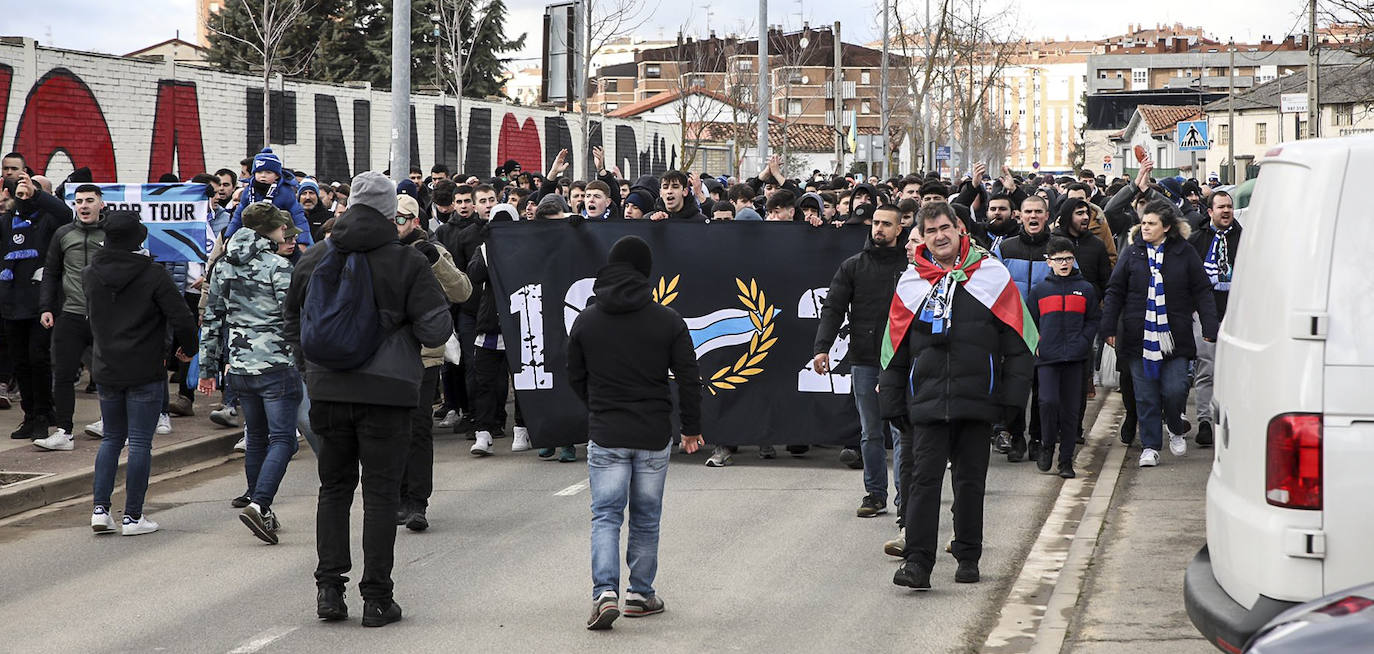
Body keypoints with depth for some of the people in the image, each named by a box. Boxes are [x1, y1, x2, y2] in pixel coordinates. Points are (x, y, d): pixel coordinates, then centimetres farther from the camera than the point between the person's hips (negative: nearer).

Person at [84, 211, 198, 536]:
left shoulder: (90, 275, 1)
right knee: (140, 443, 1)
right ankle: (133, 517, 3)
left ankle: (100, 509, 8)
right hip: (145, 372, -5)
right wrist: (187, 348, 3)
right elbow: (182, 318, -14)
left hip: (106, 371, 5)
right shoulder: (152, 274, -14)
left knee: (111, 439, 17)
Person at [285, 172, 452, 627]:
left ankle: (329, 587, 10)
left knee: (334, 488, 14)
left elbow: (293, 325, 16)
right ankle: (376, 598, 3)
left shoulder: (313, 260, 7)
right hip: (385, 391, -3)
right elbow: (435, 330, -9)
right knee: (380, 494, 2)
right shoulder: (406, 262, -7)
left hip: (327, 390, 3)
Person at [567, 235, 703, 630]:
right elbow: (688, 378, -3)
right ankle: (640, 594, 19)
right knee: (646, 518, 13)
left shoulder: (586, 321, -1)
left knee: (605, 516, 1)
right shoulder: (668, 320, -4)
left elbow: (576, 378, 8)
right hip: (654, 435, 0)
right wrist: (691, 428, 7)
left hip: (605, 435, 0)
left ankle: (605, 593, -16)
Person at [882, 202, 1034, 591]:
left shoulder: (992, 275, 2)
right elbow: (895, 351, 11)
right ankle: (918, 560, -8)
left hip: (977, 399, 0)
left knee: (971, 481, 8)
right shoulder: (910, 284, 7)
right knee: (923, 479, -7)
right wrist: (893, 404, 6)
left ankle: (968, 557, 20)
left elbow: (1017, 343, 3)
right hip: (926, 402, 1)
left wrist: (1012, 395, -3)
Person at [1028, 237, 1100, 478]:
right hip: (1047, 358, -1)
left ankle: (1066, 460, 8)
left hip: (1074, 358, 1)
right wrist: (1036, 343, -1)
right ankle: (1047, 447, 7)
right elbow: (1028, 321, 12)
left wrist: (1083, 341, -3)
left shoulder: (1086, 289, 8)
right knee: (1049, 401, -16)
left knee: (1071, 409, 1)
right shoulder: (1039, 290, 7)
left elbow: (1094, 320, 11)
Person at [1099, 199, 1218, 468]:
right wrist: (1109, 327, 0)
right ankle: (1150, 446, 12)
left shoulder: (1185, 253, 3)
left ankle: (1176, 428, 23)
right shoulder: (1132, 254, 6)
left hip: (1175, 339, -1)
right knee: (1145, 396, 2)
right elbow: (1114, 292, 8)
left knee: (1175, 390, -7)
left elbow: (1202, 292, 5)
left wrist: (1210, 328, -2)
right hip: (1139, 338, 1)